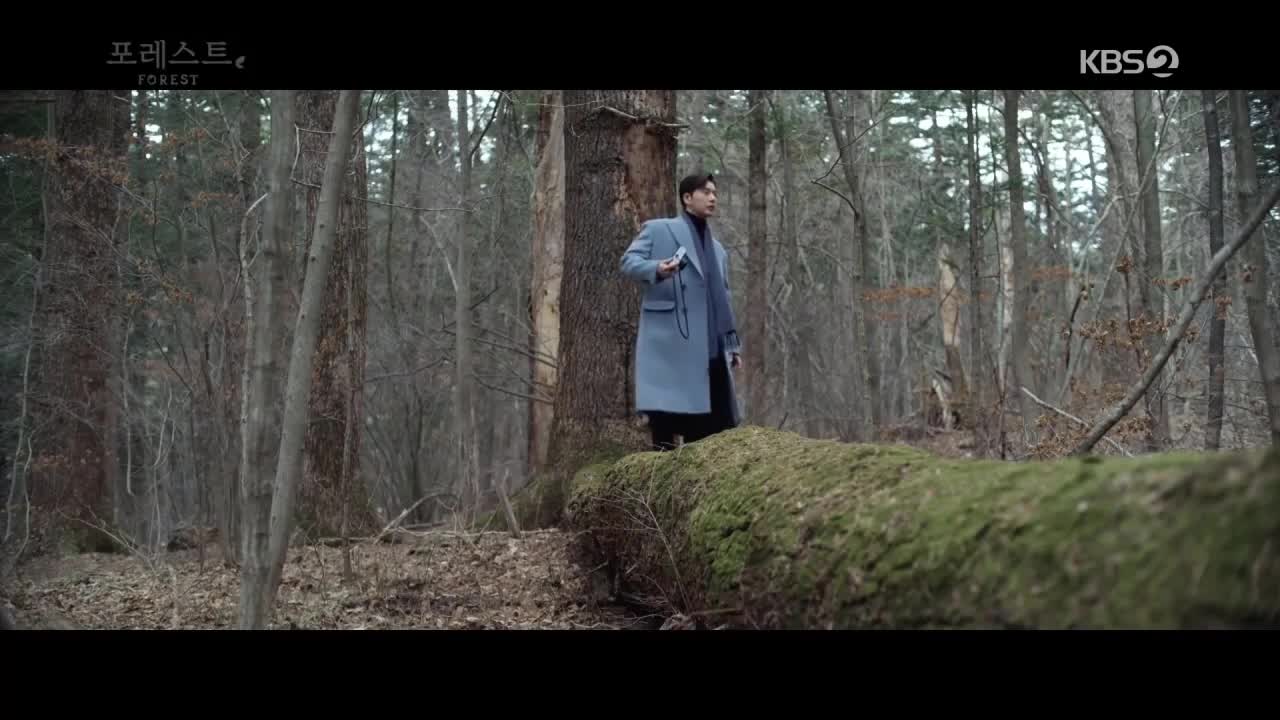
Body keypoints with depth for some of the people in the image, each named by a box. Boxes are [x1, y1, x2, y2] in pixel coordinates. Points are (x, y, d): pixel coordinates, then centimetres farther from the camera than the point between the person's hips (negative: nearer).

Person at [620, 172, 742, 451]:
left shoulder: (718, 249, 27)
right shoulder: (658, 229, 8)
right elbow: (629, 261, -1)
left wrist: (733, 344, 19)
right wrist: (656, 269, -23)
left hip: (709, 348, 6)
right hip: (670, 342, -6)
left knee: (713, 424, 2)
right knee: (665, 412, -9)